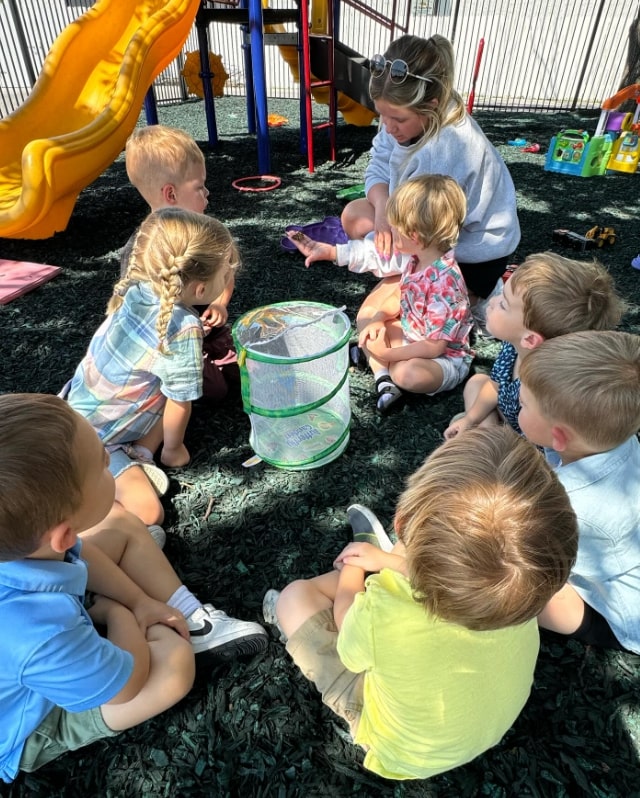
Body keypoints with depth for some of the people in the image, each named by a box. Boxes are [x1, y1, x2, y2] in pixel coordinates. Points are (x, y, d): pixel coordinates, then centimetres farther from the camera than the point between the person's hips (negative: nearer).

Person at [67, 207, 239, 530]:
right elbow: (180, 404, -18)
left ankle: (139, 453, 6)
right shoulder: (184, 330, -33)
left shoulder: (138, 288, -12)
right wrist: (173, 450, -2)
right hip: (90, 442, -8)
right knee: (148, 514, -16)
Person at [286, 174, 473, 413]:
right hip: (413, 338, 9)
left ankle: (378, 360, -4)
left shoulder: (444, 282, -31)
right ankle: (384, 379, -11)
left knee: (409, 373, -38)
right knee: (366, 319, 6)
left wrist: (386, 354, -22)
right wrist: (378, 320, -9)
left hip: (445, 357, -9)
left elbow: (434, 347, -29)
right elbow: (398, 297, 9)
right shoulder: (416, 259, -6)